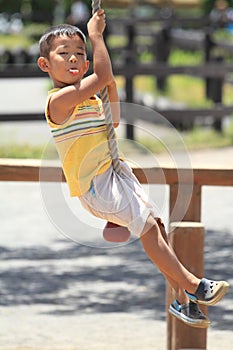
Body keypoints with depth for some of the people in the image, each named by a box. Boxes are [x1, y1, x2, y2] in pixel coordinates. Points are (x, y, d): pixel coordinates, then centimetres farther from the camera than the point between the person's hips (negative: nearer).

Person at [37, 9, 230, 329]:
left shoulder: (87, 97, 17)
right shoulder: (60, 99, -15)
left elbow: (113, 121, 32)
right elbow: (101, 77, -26)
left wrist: (112, 86, 18)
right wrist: (96, 34, -17)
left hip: (115, 172, 10)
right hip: (96, 183, -10)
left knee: (156, 224, 3)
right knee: (148, 226, -17)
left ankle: (182, 299, 4)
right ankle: (193, 286, -15)